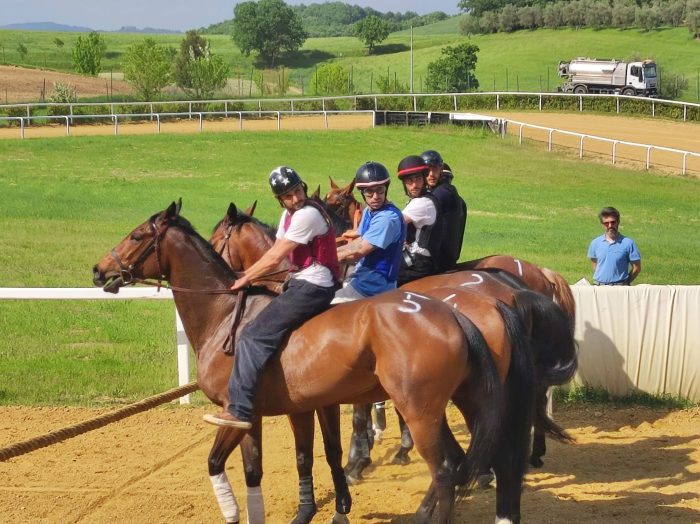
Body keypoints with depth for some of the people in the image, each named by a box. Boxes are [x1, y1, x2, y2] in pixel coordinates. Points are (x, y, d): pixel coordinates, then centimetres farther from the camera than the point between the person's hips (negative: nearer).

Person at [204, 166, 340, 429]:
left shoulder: (307, 215, -17)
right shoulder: (290, 214, 14)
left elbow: (275, 259, -15)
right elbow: (274, 252, 19)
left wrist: (245, 279, -4)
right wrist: (247, 273, 7)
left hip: (313, 287, -11)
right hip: (301, 282, 11)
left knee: (254, 335, -17)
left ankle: (239, 410, -22)